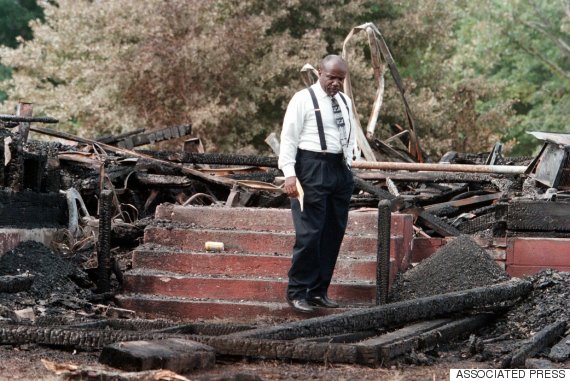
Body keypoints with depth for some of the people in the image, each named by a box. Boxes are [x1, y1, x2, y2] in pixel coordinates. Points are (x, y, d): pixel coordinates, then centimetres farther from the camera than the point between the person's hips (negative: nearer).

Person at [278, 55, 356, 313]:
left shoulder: (345, 102, 17)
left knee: (334, 233, 8)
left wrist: (348, 162, 14)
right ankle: (297, 292, -2)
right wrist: (289, 174, -17)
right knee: (310, 233, -10)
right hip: (312, 167, -7)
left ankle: (318, 291, 17)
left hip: (340, 169, 7)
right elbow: (289, 137, -8)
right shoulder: (303, 100, -4)